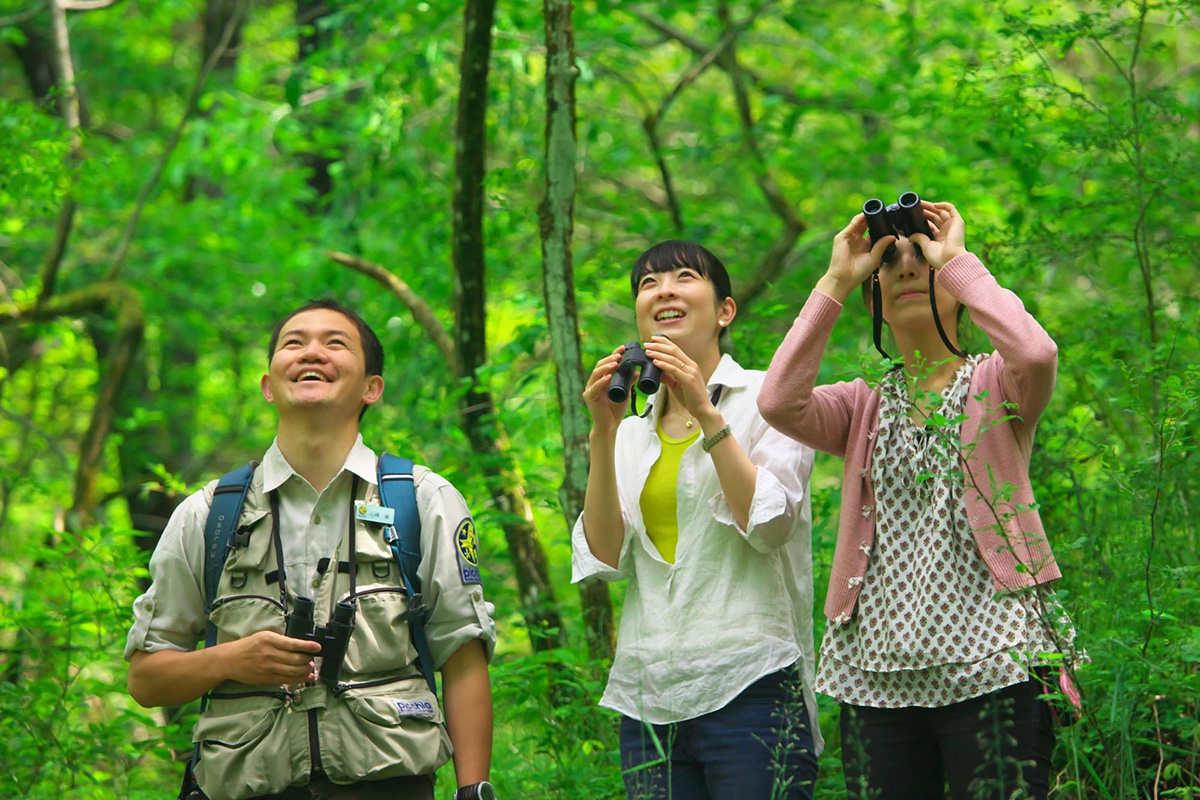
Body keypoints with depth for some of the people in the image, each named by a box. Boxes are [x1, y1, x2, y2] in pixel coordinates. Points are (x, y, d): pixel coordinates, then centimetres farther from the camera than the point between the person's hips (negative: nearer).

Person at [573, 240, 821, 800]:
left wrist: (705, 412, -14)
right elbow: (605, 557, 3)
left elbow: (769, 524, -11)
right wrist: (603, 432, -4)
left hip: (747, 685, -4)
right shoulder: (635, 433, 14)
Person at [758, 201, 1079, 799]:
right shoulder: (864, 407, 16)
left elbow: (1037, 354, -18)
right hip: (878, 674, 3)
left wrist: (956, 259, -6)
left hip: (989, 667, -3)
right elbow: (777, 402, -6)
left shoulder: (995, 384, 8)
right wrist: (836, 280, -1)